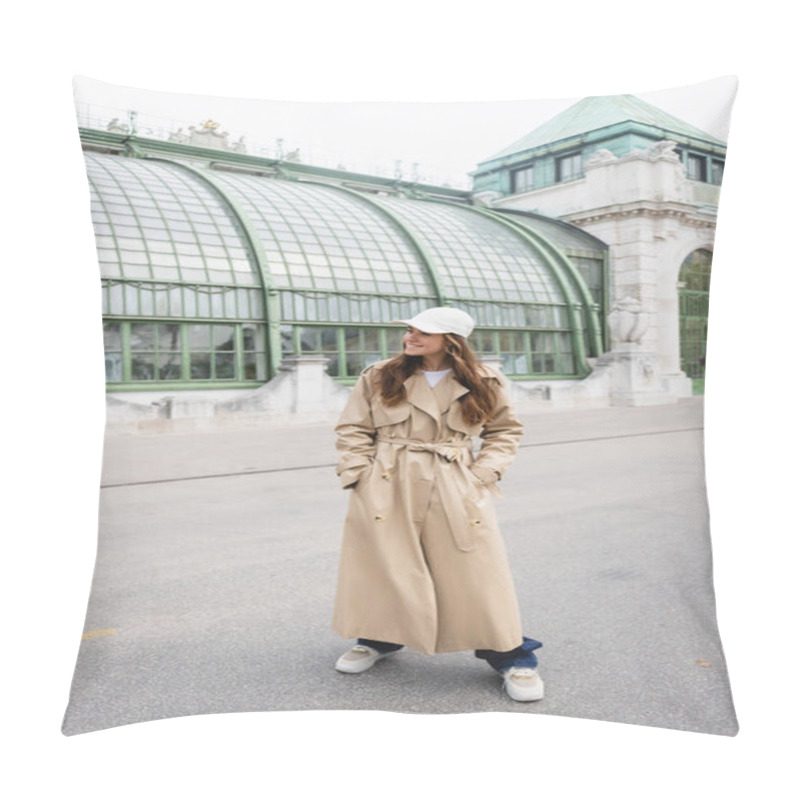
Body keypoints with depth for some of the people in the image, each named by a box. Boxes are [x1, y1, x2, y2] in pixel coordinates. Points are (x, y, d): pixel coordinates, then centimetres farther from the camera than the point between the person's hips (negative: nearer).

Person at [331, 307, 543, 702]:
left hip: (456, 492, -1)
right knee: (383, 565, 10)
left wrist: (484, 472, 0)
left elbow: (505, 430, 14)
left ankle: (511, 657, 16)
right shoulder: (379, 377, 2)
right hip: (386, 491, 1)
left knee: (476, 573, 0)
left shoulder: (482, 384, 2)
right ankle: (377, 639, 36)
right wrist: (360, 476, -4)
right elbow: (352, 430, 7)